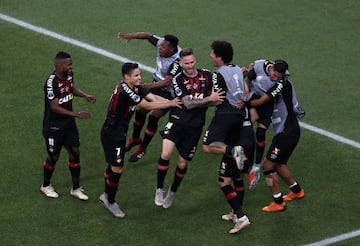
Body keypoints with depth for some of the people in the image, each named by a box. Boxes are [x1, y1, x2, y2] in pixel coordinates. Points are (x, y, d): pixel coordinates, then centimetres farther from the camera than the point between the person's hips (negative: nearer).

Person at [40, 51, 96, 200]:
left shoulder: (69, 74, -5)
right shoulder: (52, 82, -29)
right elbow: (55, 107, -28)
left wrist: (85, 96, 1)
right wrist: (77, 114, -30)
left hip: (68, 122, 7)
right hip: (54, 126, -7)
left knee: (75, 153, 9)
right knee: (53, 157, 10)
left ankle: (76, 188, 22)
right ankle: (45, 186, 34)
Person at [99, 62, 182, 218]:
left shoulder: (135, 87, 1)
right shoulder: (124, 91, -28)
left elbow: (153, 97, -7)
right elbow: (148, 106, -27)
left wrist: (172, 102, -20)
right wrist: (171, 104, -21)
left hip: (119, 132, 9)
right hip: (111, 134, -9)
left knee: (113, 165, 21)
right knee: (117, 169, -2)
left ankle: (106, 195, 37)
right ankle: (110, 202, 15)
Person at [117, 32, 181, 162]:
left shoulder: (177, 61, -34)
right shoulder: (160, 43, -15)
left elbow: (168, 81, -42)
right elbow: (147, 36, 1)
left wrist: (151, 85, -55)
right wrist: (131, 36, -13)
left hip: (169, 92, -7)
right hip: (157, 84, 7)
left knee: (153, 117, -11)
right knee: (140, 110, 9)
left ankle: (142, 148, 8)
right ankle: (135, 138, 35)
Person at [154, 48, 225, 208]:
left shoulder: (207, 76, 1)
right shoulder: (177, 80, -8)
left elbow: (215, 96, 17)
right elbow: (188, 104, -16)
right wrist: (209, 99, -23)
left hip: (195, 126, 2)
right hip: (177, 121, -2)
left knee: (182, 163, 7)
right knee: (166, 154, -23)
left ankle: (172, 192, 32)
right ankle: (159, 190, -5)